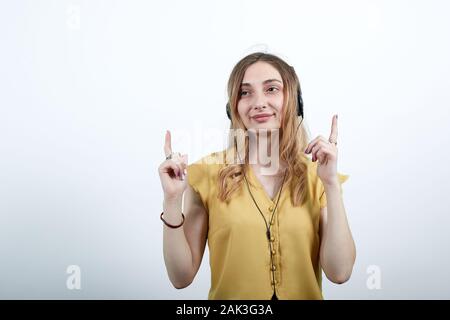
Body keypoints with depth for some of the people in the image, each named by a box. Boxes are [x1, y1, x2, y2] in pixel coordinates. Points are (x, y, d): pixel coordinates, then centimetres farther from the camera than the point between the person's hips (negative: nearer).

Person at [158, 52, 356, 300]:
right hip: (229, 298, 0)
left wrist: (332, 185, -18)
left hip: (304, 295, 1)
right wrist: (172, 201, -19)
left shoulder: (316, 173, -6)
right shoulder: (208, 172, -9)